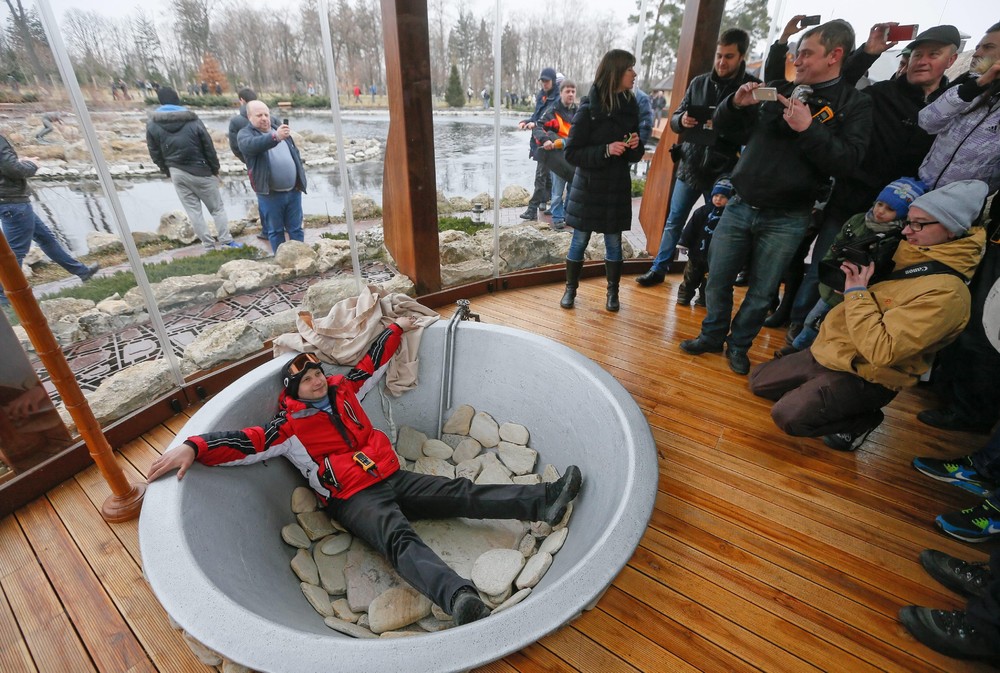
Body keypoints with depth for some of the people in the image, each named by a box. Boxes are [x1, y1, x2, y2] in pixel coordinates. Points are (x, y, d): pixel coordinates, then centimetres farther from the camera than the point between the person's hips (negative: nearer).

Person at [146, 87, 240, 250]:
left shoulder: (152, 125, 0)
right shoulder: (193, 122, -10)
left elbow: (155, 154, 4)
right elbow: (209, 149, -8)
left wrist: (168, 172, 17)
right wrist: (215, 169, 5)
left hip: (177, 173, 2)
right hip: (200, 171, -2)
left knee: (193, 211, 7)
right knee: (217, 207, 6)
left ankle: (209, 245, 5)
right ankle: (227, 242, 0)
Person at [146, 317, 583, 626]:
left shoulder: (343, 391, 14)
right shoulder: (291, 426, 0)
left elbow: (373, 362, 23)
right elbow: (246, 443, -12)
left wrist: (396, 328, 30)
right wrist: (193, 448, -27)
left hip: (392, 479, 6)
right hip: (354, 500, -6)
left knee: (462, 495, -7)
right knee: (400, 541, -33)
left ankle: (543, 502, -14)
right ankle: (460, 599, -59)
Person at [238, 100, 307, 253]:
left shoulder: (279, 129, 13)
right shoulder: (245, 134, -4)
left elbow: (295, 154, 21)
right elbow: (252, 144, -29)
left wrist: (301, 176, 12)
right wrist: (275, 137, -45)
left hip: (293, 191, 4)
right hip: (270, 194, -4)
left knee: (295, 228, 11)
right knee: (275, 231, 7)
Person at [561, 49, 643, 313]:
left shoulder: (630, 107, 6)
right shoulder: (588, 110, -8)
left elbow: (634, 155, 13)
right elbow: (572, 153, -12)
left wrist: (635, 146, -11)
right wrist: (606, 150, -23)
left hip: (617, 186, 4)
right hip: (588, 186, -3)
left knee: (613, 241, 8)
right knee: (579, 240, 4)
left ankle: (613, 293, 21)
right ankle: (571, 289, 21)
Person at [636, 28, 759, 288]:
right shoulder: (699, 83, 7)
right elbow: (674, 119, 9)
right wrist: (681, 120, -14)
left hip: (723, 172, -3)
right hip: (689, 166, 3)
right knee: (673, 222, 10)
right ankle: (659, 269, 24)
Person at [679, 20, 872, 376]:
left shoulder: (854, 104, 0)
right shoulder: (778, 91, 10)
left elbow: (848, 162, -13)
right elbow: (723, 127, 14)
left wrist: (808, 129, -21)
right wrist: (736, 103, -6)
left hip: (786, 221, -3)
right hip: (739, 208, 3)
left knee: (761, 293, 8)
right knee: (717, 280, 8)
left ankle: (739, 346, 27)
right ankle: (713, 335, 28)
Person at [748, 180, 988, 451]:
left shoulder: (946, 293, -23)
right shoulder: (906, 254, 3)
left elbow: (881, 351, -29)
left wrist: (856, 292, -21)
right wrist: (854, 271, -3)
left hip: (863, 376, -8)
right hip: (828, 352, 8)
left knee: (787, 415, -22)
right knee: (758, 382, 10)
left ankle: (861, 421, 4)